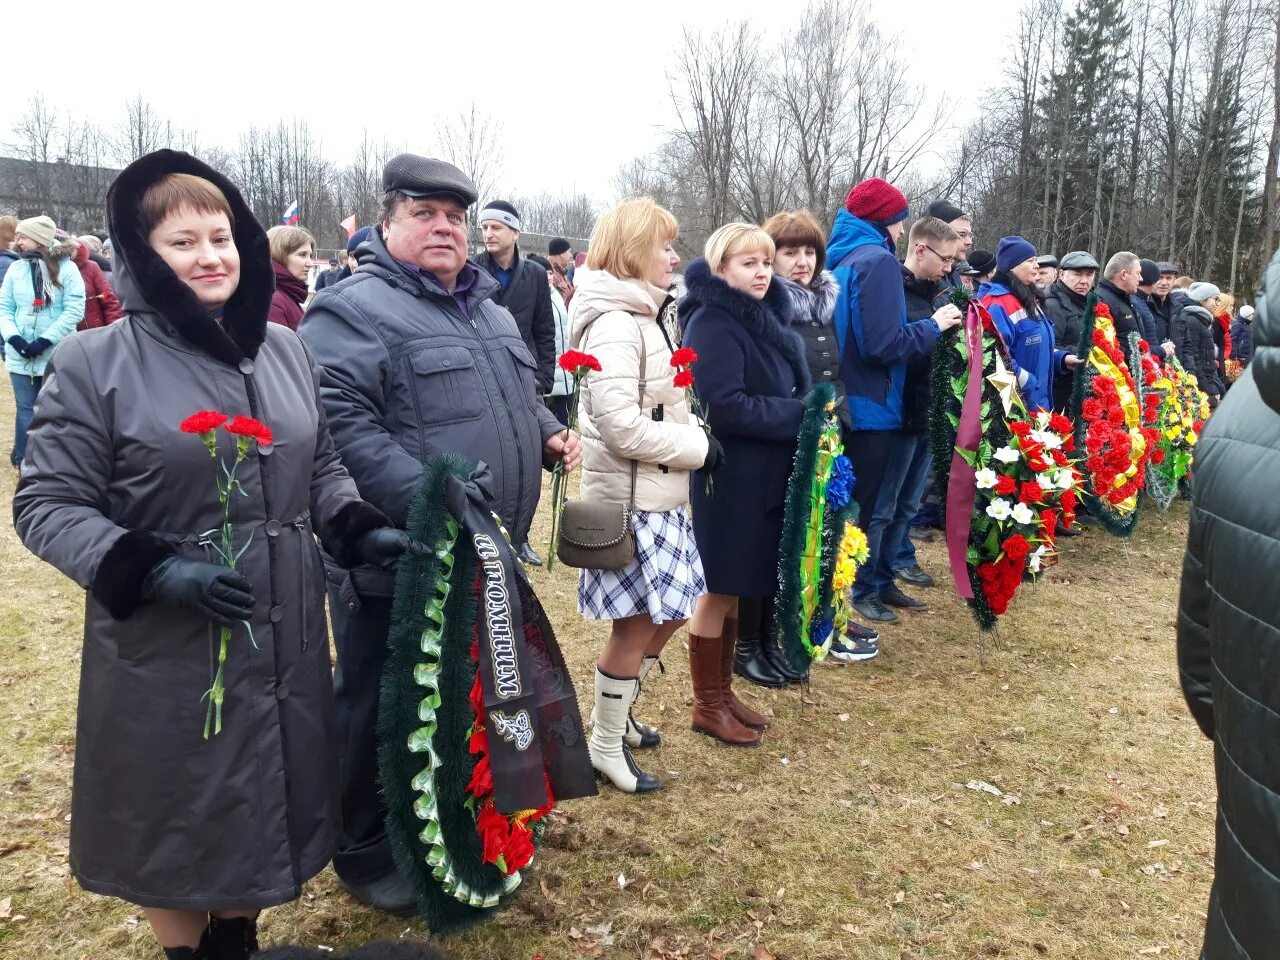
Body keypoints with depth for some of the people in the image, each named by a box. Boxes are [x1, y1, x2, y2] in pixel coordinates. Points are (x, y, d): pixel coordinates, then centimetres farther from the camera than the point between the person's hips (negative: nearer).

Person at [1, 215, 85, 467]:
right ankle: (24, 462, 21)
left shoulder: (66, 268, -6)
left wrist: (45, 341, -17)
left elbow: (74, 311, -11)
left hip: (56, 355, -3)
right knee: (25, 409, 10)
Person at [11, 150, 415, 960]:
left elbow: (322, 466, 15)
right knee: (179, 818, 12)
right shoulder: (96, 362, -9)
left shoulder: (285, 349, 6)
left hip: (283, 642, 5)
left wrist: (360, 530, -2)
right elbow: (46, 506, -9)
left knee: (265, 804, 19)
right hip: (167, 652, -4)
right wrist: (150, 570, -23)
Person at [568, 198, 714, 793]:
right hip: (631, 501, -10)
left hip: (658, 497, 10)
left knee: (667, 614, 18)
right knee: (635, 624, 1)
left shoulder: (639, 317, 14)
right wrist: (698, 447, -15)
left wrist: (694, 434, 2)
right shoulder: (615, 324, -19)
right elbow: (621, 428, -25)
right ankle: (606, 747, 19)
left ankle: (617, 714, 36)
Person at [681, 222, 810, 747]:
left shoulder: (759, 317, 13)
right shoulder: (712, 323, -16)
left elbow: (780, 392, 19)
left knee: (734, 590, 16)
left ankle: (722, 690, 29)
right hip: (729, 477, -9)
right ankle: (707, 705, 17)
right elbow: (725, 406, -24)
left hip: (760, 476, 9)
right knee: (719, 590, 3)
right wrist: (801, 413, -17)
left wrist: (806, 410, -1)